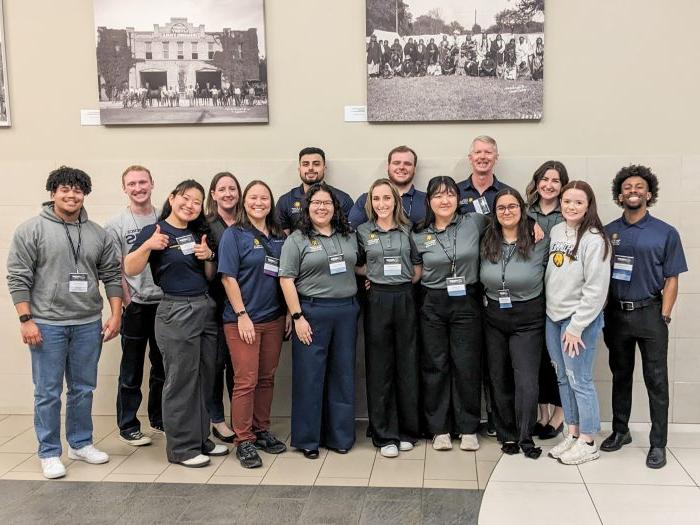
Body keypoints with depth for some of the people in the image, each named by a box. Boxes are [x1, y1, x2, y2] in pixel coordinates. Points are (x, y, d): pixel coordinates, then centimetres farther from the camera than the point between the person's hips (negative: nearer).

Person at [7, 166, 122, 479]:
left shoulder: (98, 234, 7)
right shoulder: (31, 230, -4)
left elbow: (112, 276, 9)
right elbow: (18, 278, -6)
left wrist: (115, 316, 3)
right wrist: (26, 320, -12)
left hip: (88, 325, 4)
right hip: (47, 325, -3)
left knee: (83, 389, 13)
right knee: (48, 393, 4)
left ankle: (80, 444, 28)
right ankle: (49, 453, 17)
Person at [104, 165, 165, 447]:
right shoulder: (116, 225, -1)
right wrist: (128, 301, -11)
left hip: (165, 302, 3)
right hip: (136, 306, -3)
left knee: (163, 366, 14)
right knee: (132, 370, 5)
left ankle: (159, 418, 29)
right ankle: (127, 426, 16)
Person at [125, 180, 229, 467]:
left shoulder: (199, 234, 13)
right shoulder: (154, 231, -5)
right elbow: (130, 269, -12)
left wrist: (208, 256, -3)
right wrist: (148, 245, -26)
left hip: (206, 309, 7)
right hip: (177, 312, -6)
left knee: (204, 378, 12)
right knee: (181, 381, -1)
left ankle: (201, 438, 25)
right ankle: (181, 447, 11)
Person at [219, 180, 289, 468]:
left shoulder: (279, 237, 10)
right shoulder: (234, 234, -4)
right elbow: (229, 277, -9)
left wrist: (289, 313, 7)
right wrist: (242, 315, -15)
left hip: (274, 318, 5)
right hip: (243, 319, -5)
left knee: (267, 379, 12)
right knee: (246, 381, -2)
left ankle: (261, 431, 25)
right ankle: (244, 441, 8)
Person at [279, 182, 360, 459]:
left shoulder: (349, 237, 11)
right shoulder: (297, 240, -3)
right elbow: (287, 279, -8)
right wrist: (298, 317, -13)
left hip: (347, 311, 5)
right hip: (312, 312, -4)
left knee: (343, 373, 10)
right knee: (309, 374, 2)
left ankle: (340, 436, 22)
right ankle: (307, 439, 15)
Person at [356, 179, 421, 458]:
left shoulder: (407, 230, 7)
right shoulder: (363, 232, 4)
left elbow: (418, 265, 12)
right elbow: (356, 266, 13)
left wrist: (409, 280, -3)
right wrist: (374, 275, -2)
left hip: (405, 299, 1)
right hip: (377, 300, -1)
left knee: (407, 364, 6)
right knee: (380, 366, 2)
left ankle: (408, 430, 20)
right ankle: (385, 435, 12)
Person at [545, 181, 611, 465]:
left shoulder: (594, 239, -13)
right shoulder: (555, 231, 7)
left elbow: (595, 290, -16)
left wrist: (576, 327, -16)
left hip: (580, 319, -7)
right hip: (553, 317, 7)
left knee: (580, 381, -1)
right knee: (563, 378, 14)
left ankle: (587, 443, 13)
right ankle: (572, 433, 27)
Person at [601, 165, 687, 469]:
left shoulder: (666, 233, -1)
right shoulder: (608, 232, 5)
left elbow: (671, 280, -1)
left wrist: (664, 318, -8)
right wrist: (603, 313, 2)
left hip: (649, 313, -2)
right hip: (615, 313, 2)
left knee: (656, 380, 2)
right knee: (620, 375, 14)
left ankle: (658, 444, 11)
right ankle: (620, 431, 27)